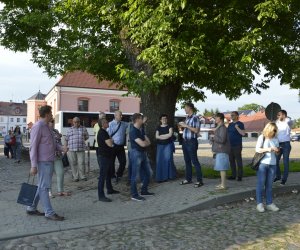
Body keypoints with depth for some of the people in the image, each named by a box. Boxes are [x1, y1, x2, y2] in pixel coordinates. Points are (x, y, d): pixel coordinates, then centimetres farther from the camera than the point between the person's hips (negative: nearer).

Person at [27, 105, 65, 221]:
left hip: (49, 161, 10)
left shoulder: (46, 126, 16)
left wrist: (61, 148, 1)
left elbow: (52, 143, 21)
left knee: (41, 186, 16)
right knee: (44, 187, -3)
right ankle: (49, 212, 2)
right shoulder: (38, 126, -12)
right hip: (43, 162, -10)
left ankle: (32, 208, 26)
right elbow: (33, 147, -16)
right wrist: (34, 165, -20)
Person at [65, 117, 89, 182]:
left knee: (81, 163, -4)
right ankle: (75, 177, 13)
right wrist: (66, 147, 6)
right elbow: (66, 139, 13)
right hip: (71, 149, 1)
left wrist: (81, 140, 5)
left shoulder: (83, 129, 11)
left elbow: (86, 137, 18)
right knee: (73, 164, 3)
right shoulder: (69, 129, 12)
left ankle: (83, 176, 10)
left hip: (81, 149, -1)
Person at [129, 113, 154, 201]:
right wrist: (145, 142, -1)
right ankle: (134, 195, 9)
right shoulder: (133, 131, -17)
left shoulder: (141, 130, 11)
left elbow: (148, 142, 5)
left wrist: (144, 142, -14)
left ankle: (144, 191, 29)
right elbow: (142, 144, -21)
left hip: (143, 153, 9)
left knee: (147, 173, 15)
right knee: (135, 175, -1)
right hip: (136, 153, -9)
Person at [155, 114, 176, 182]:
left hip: (168, 145, -3)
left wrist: (161, 136, -6)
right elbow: (156, 136, -1)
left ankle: (169, 175, 0)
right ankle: (161, 177, 4)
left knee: (168, 159, -13)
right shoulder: (158, 128, 11)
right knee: (160, 160, -2)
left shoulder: (169, 127, 4)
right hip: (160, 145, 3)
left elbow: (170, 134, -12)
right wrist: (166, 136, -9)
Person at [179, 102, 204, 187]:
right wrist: (182, 125, 6)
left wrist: (186, 125, -18)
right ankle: (188, 179, 23)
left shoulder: (195, 118, -12)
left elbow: (196, 130, -19)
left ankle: (199, 180, 0)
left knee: (194, 161, -6)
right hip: (185, 141, 8)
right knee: (187, 161, 13)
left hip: (192, 141, -8)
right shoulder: (187, 117, 13)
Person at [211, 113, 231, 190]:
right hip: (219, 151, 10)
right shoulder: (218, 128, 17)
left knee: (222, 168, -7)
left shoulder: (223, 128, -14)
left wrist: (214, 137, -8)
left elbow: (222, 139, -21)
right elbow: (213, 138, 18)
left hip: (222, 151, -10)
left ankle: (223, 185, -2)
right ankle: (222, 183, 22)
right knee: (220, 168, 14)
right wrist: (212, 138, -4)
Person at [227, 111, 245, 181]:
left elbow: (243, 133, -16)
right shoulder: (230, 124, 16)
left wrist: (237, 127, -22)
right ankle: (233, 175, 18)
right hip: (230, 145, 7)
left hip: (237, 146, -7)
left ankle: (240, 176, 5)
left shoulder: (240, 124, -5)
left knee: (238, 161, -2)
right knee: (231, 160, 10)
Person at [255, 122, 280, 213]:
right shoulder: (262, 137, -2)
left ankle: (269, 203, 16)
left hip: (272, 164, 4)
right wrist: (268, 149, -19)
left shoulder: (275, 139, 9)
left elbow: (277, 153, 14)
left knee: (269, 185, 9)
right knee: (261, 184, 1)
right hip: (262, 163, -3)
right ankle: (259, 203, 8)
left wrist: (277, 151, -8)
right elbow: (257, 149, -7)